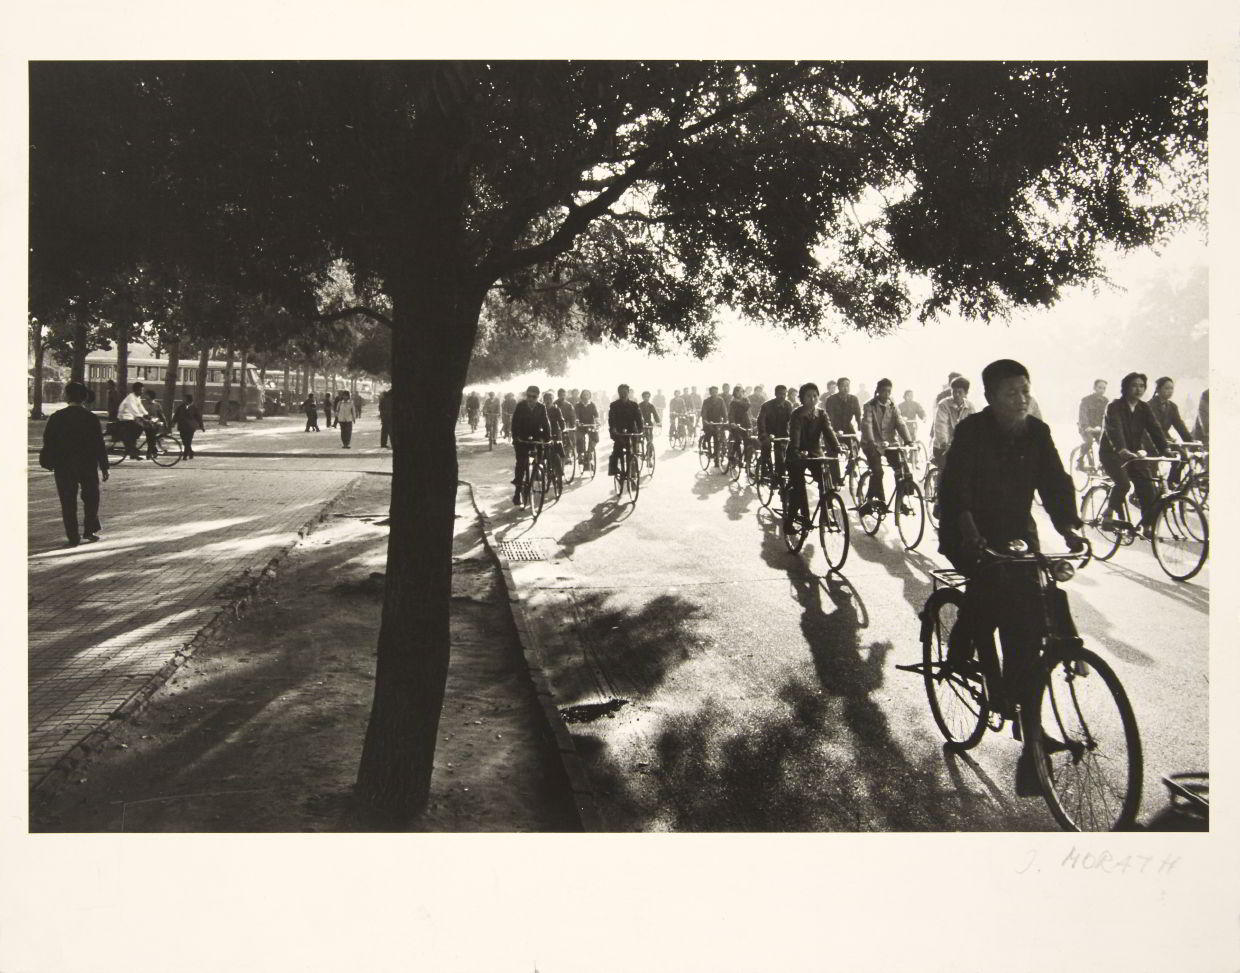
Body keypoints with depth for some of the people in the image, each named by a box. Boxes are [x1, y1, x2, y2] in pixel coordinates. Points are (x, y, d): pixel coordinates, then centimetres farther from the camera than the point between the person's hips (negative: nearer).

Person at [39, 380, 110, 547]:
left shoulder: (56, 417, -3)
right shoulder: (90, 418, -8)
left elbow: (48, 441, 1)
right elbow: (99, 444, -7)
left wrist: (49, 463, 14)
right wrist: (104, 467, 0)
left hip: (63, 467, 1)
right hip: (88, 465, -1)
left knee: (68, 502, 5)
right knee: (91, 497, 17)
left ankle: (73, 537, 4)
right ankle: (90, 530, 15)